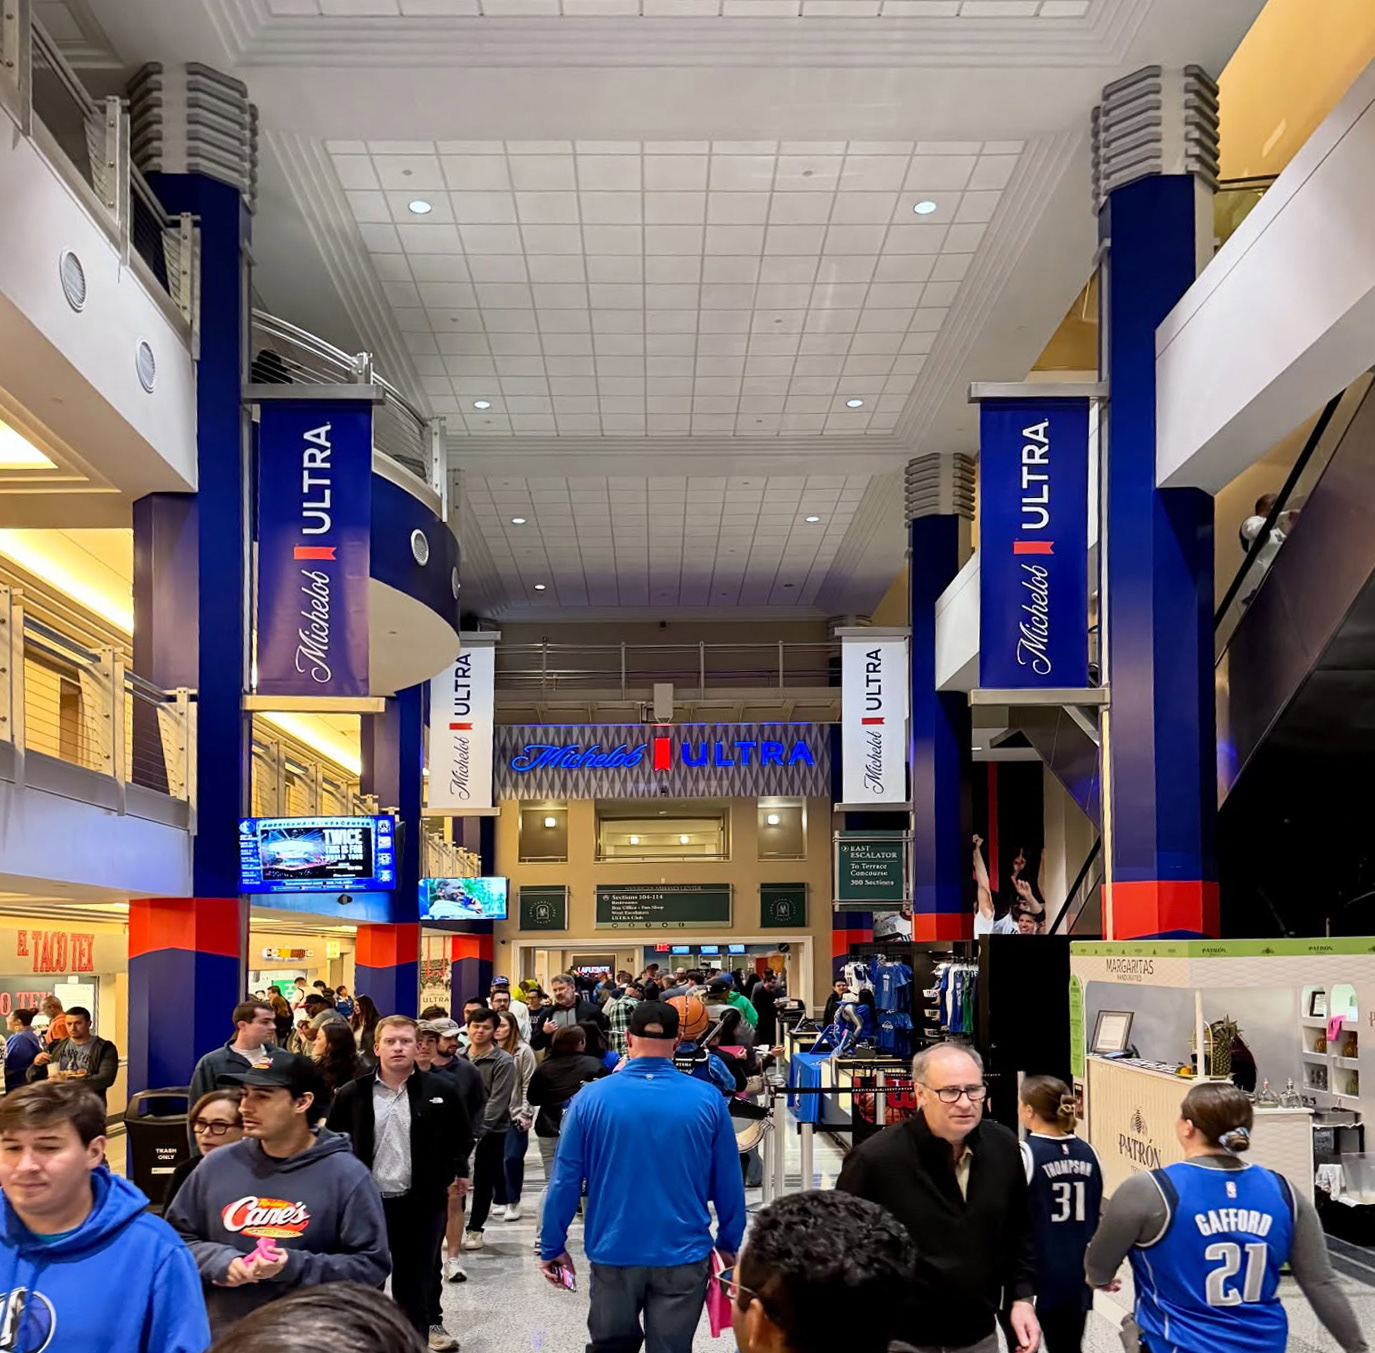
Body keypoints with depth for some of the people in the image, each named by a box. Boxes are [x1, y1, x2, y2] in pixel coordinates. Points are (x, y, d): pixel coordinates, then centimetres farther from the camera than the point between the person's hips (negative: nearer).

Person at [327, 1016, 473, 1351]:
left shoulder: (442, 1090, -2)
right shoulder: (352, 1093, 0)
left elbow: (462, 1138, 8)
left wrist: (452, 1175, 4)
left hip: (422, 1202, -1)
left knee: (416, 1279, 6)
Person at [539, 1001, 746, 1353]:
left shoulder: (592, 1098, -7)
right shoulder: (707, 1100, -7)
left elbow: (565, 1180, -3)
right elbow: (728, 1183, -1)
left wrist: (552, 1247, 8)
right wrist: (729, 1243, 13)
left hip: (614, 1253, 1)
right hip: (683, 1255, 0)